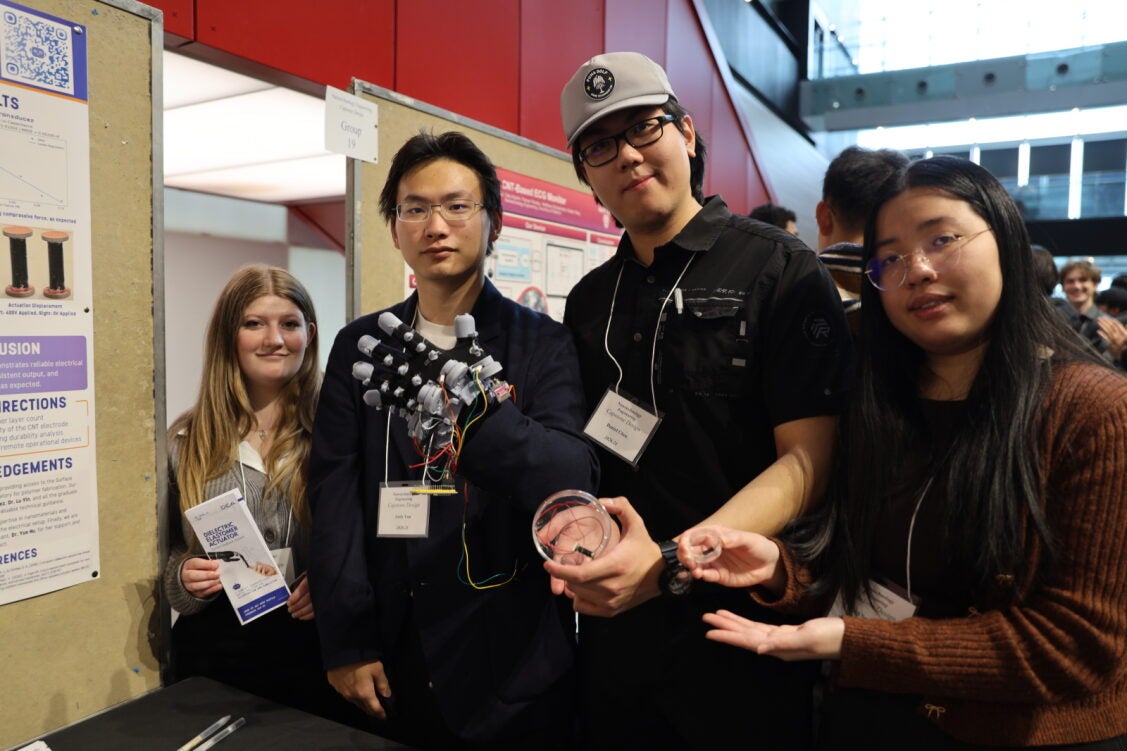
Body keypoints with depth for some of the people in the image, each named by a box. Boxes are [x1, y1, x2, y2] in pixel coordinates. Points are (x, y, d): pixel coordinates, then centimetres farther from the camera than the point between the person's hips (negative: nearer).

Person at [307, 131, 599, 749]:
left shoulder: (542, 343, -5)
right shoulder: (359, 345, 4)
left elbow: (572, 484, -18)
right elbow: (335, 496, -1)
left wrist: (479, 406, -34)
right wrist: (346, 643, -8)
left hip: (513, 659, -2)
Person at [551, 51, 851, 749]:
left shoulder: (782, 269, -9)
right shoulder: (589, 300, 7)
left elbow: (807, 460, -16)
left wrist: (672, 564, -27)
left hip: (742, 632, -4)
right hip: (614, 625, 5)